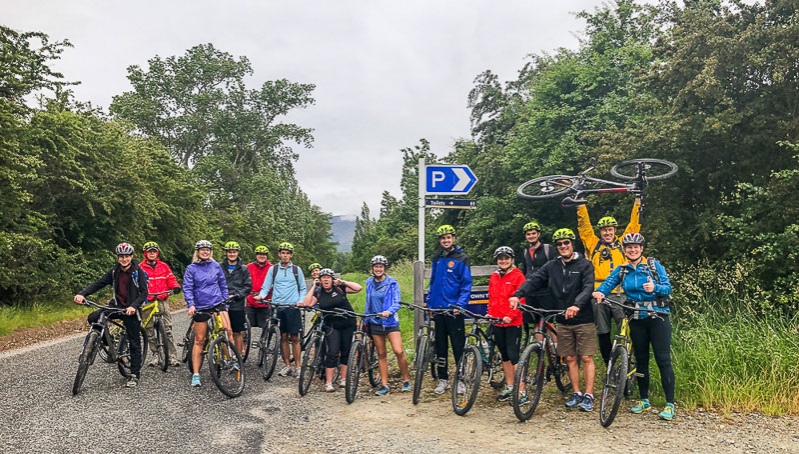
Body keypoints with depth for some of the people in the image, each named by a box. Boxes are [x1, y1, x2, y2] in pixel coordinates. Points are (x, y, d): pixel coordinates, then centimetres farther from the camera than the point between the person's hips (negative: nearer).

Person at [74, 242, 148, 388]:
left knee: (134, 342, -1)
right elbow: (98, 283, -2)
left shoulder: (138, 272, -8)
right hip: (116, 305, 4)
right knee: (93, 318, -20)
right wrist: (82, 294, -18)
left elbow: (144, 292, -11)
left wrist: (134, 306, -26)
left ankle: (135, 375, 8)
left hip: (130, 309, -4)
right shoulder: (114, 271, 4)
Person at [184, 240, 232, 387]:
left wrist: (226, 302, 13)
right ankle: (195, 375, 8)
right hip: (200, 307, -1)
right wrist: (191, 305, -17)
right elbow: (187, 288, -4)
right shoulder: (191, 269, 2)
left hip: (218, 303, 2)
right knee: (199, 340, 2)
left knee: (228, 331, -17)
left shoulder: (216, 266, 9)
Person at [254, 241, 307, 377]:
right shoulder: (273, 269, 8)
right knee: (283, 337, 5)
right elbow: (266, 287, 6)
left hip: (292, 307, -1)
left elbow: (303, 288, 11)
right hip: (277, 307, 1)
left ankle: (297, 366, 7)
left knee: (294, 337, -1)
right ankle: (288, 366, 15)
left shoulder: (296, 269, 7)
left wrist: (301, 300, -6)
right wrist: (261, 295, -14)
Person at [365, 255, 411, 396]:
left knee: (398, 352, -14)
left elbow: (397, 302, -10)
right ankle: (385, 385, 13)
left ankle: (406, 380, 3)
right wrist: (366, 319, 17)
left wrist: (389, 311, -28)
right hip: (375, 322, 4)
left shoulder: (392, 283, -5)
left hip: (390, 321, -4)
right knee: (381, 354, 7)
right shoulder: (369, 282, 9)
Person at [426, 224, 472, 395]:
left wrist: (460, 304, -17)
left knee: (458, 346, 1)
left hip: (454, 309, -5)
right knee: (440, 345, 10)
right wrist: (429, 303, 12)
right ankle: (443, 379, 20)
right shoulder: (437, 258, 11)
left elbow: (466, 284, -8)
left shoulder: (461, 258, -4)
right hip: (437, 308, 5)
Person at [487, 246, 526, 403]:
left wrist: (510, 316, -18)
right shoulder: (493, 277, 12)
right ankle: (509, 387, 23)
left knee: (513, 356, -7)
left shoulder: (518, 275, -6)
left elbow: (520, 299, -10)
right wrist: (490, 313, 6)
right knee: (504, 356, 13)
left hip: (513, 322, -6)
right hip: (497, 322, 6)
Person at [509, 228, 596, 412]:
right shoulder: (552, 266, 5)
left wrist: (577, 305, -38)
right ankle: (577, 394, 21)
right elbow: (533, 280, -7)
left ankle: (588, 396, 8)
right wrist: (517, 295, -24)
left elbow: (588, 287, -20)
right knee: (570, 359, 10)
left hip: (583, 320, -4)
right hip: (563, 321, 4)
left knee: (586, 358, 0)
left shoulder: (584, 264, -6)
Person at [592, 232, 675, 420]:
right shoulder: (621, 270, 6)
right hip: (636, 319, 3)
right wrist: (599, 292, -29)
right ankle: (644, 400, 23)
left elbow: (668, 287, -7)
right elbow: (608, 283, -7)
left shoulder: (654, 265, -2)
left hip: (658, 317, -3)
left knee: (663, 359, -6)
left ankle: (670, 404, 0)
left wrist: (655, 288, -29)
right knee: (641, 360, 11)